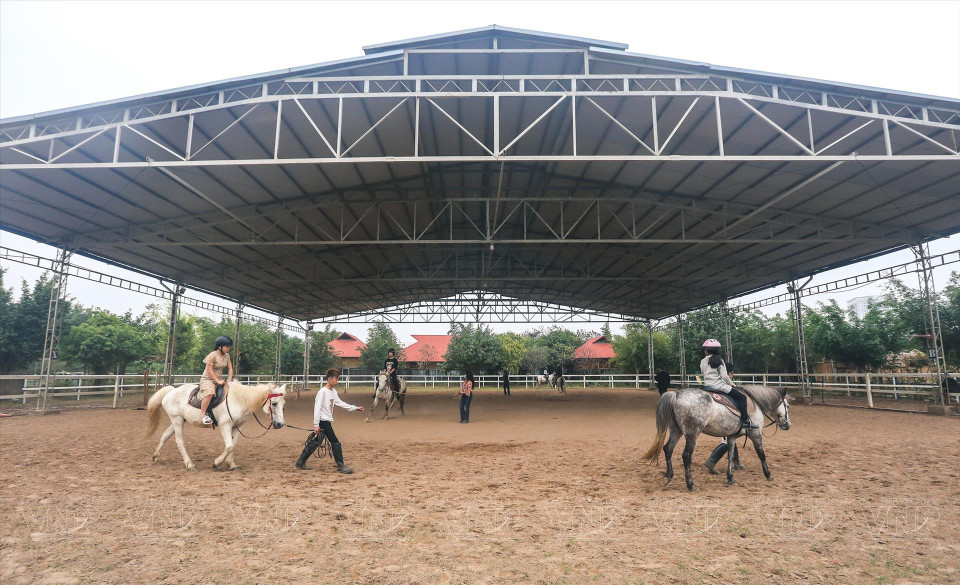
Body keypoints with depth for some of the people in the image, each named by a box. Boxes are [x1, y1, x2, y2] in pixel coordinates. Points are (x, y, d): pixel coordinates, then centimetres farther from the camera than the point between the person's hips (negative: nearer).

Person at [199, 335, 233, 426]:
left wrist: (229, 380, -5)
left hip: (219, 379, 7)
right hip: (208, 379, -7)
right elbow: (209, 370, -18)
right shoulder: (212, 355, -15)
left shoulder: (227, 356, 6)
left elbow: (230, 369, 8)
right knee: (210, 392, -35)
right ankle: (203, 414, -26)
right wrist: (217, 381, -20)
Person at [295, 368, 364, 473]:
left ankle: (301, 462, 25)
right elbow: (317, 408, -18)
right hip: (323, 421, -9)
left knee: (314, 443, 15)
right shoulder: (322, 392, -15)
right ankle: (341, 466, -3)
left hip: (327, 421, 9)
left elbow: (340, 403, 18)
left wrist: (355, 408, 14)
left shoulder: (334, 392, 11)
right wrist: (316, 424, -21)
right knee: (335, 442, -8)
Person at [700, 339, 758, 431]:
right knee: (742, 397, -1)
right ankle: (745, 421, -7)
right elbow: (724, 376, -10)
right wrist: (731, 384, 6)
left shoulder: (703, 362, 7)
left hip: (706, 386, 6)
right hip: (719, 385, -6)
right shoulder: (719, 361, -6)